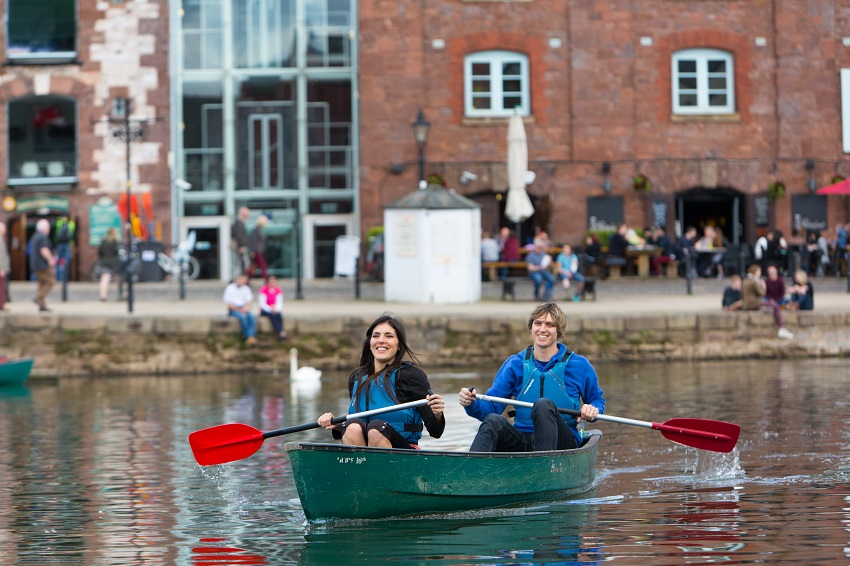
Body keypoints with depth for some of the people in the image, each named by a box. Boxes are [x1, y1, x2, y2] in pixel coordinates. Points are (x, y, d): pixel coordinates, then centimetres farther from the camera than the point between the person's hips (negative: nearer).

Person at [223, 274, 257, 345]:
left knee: (252, 316, -29)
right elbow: (228, 302, -7)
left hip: (244, 309, 4)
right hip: (233, 309, -4)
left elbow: (249, 300, 7)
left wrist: (246, 307, -15)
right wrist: (238, 310, -16)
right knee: (243, 317, -35)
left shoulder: (246, 288, 13)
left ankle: (251, 337, -42)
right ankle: (247, 336, -32)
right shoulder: (229, 288, -2)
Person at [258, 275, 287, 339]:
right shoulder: (263, 290, -11)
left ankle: (281, 334, -38)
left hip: (275, 310, 3)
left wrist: (276, 309, -24)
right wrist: (271, 309, -28)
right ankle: (280, 333, -42)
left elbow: (279, 303, -3)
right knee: (272, 315, -35)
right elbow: (262, 304, -15)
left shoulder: (278, 290, 1)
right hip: (265, 310, -3)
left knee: (279, 315, -31)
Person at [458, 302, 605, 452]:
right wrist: (472, 404, -17)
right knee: (493, 421, -31)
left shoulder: (579, 365, 7)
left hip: (561, 443, -2)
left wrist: (592, 409, -5)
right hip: (522, 442, 2)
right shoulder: (515, 364, 11)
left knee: (544, 405, -33)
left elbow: (597, 399, 20)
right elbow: (491, 406, 6)